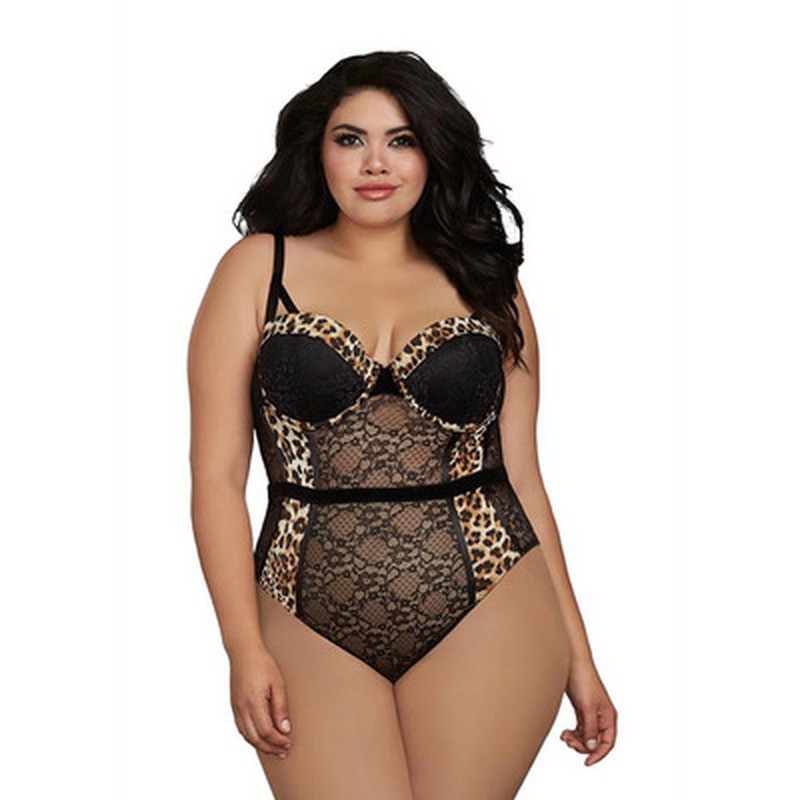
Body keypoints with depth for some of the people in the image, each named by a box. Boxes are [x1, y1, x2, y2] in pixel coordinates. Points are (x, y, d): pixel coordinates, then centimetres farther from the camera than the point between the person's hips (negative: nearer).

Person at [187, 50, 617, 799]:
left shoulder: (487, 283, 11)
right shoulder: (259, 268, 5)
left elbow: (521, 475, 11)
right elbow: (217, 475, 1)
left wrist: (576, 653, 9)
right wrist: (245, 649, -8)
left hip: (486, 620, 1)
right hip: (313, 633, -1)